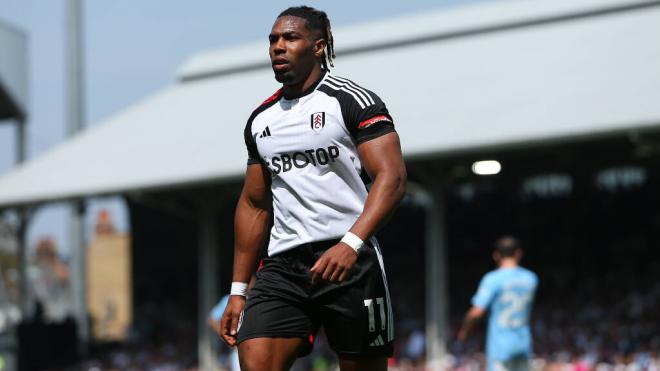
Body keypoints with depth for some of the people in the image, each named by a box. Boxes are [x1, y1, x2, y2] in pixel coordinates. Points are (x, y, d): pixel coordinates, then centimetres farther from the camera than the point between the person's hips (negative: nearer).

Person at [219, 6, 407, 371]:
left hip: (349, 259, -5)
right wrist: (238, 290, 17)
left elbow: (392, 178, -13)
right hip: (283, 264, 5)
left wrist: (351, 244, -27)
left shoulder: (351, 100, -3)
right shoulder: (260, 120, 16)